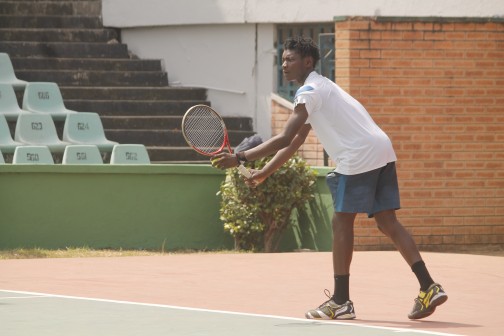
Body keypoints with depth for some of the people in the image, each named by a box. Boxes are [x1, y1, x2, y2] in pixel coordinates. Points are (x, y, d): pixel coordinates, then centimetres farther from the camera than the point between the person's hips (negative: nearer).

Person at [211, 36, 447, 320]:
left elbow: (285, 139, -15)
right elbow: (295, 141, 28)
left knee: (342, 221, -2)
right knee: (387, 222, 6)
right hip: (381, 152, 9)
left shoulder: (310, 91, -8)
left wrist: (240, 158, -13)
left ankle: (341, 302, 0)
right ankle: (429, 287, -3)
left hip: (360, 156, -9)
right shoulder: (319, 88, 24)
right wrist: (265, 172, 24)